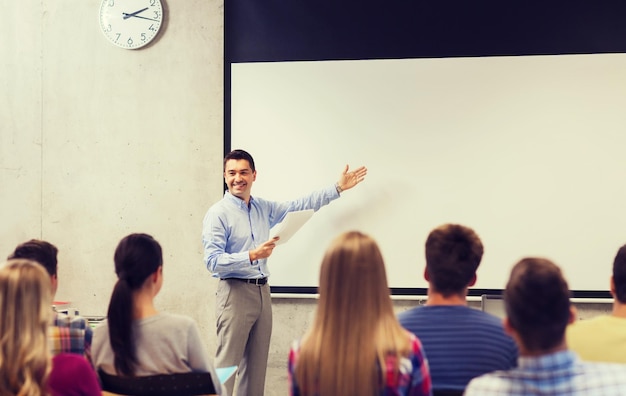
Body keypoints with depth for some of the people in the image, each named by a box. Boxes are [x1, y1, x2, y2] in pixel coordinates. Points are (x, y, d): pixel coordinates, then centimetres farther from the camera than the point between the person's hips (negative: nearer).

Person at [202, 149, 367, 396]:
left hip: (262, 291, 7)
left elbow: (300, 206, 18)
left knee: (256, 365, 10)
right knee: (227, 364, -9)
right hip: (235, 292, -7)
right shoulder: (218, 214, -9)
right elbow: (212, 261, -16)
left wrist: (339, 188, 16)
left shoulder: (264, 208, 11)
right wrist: (252, 256, -25)